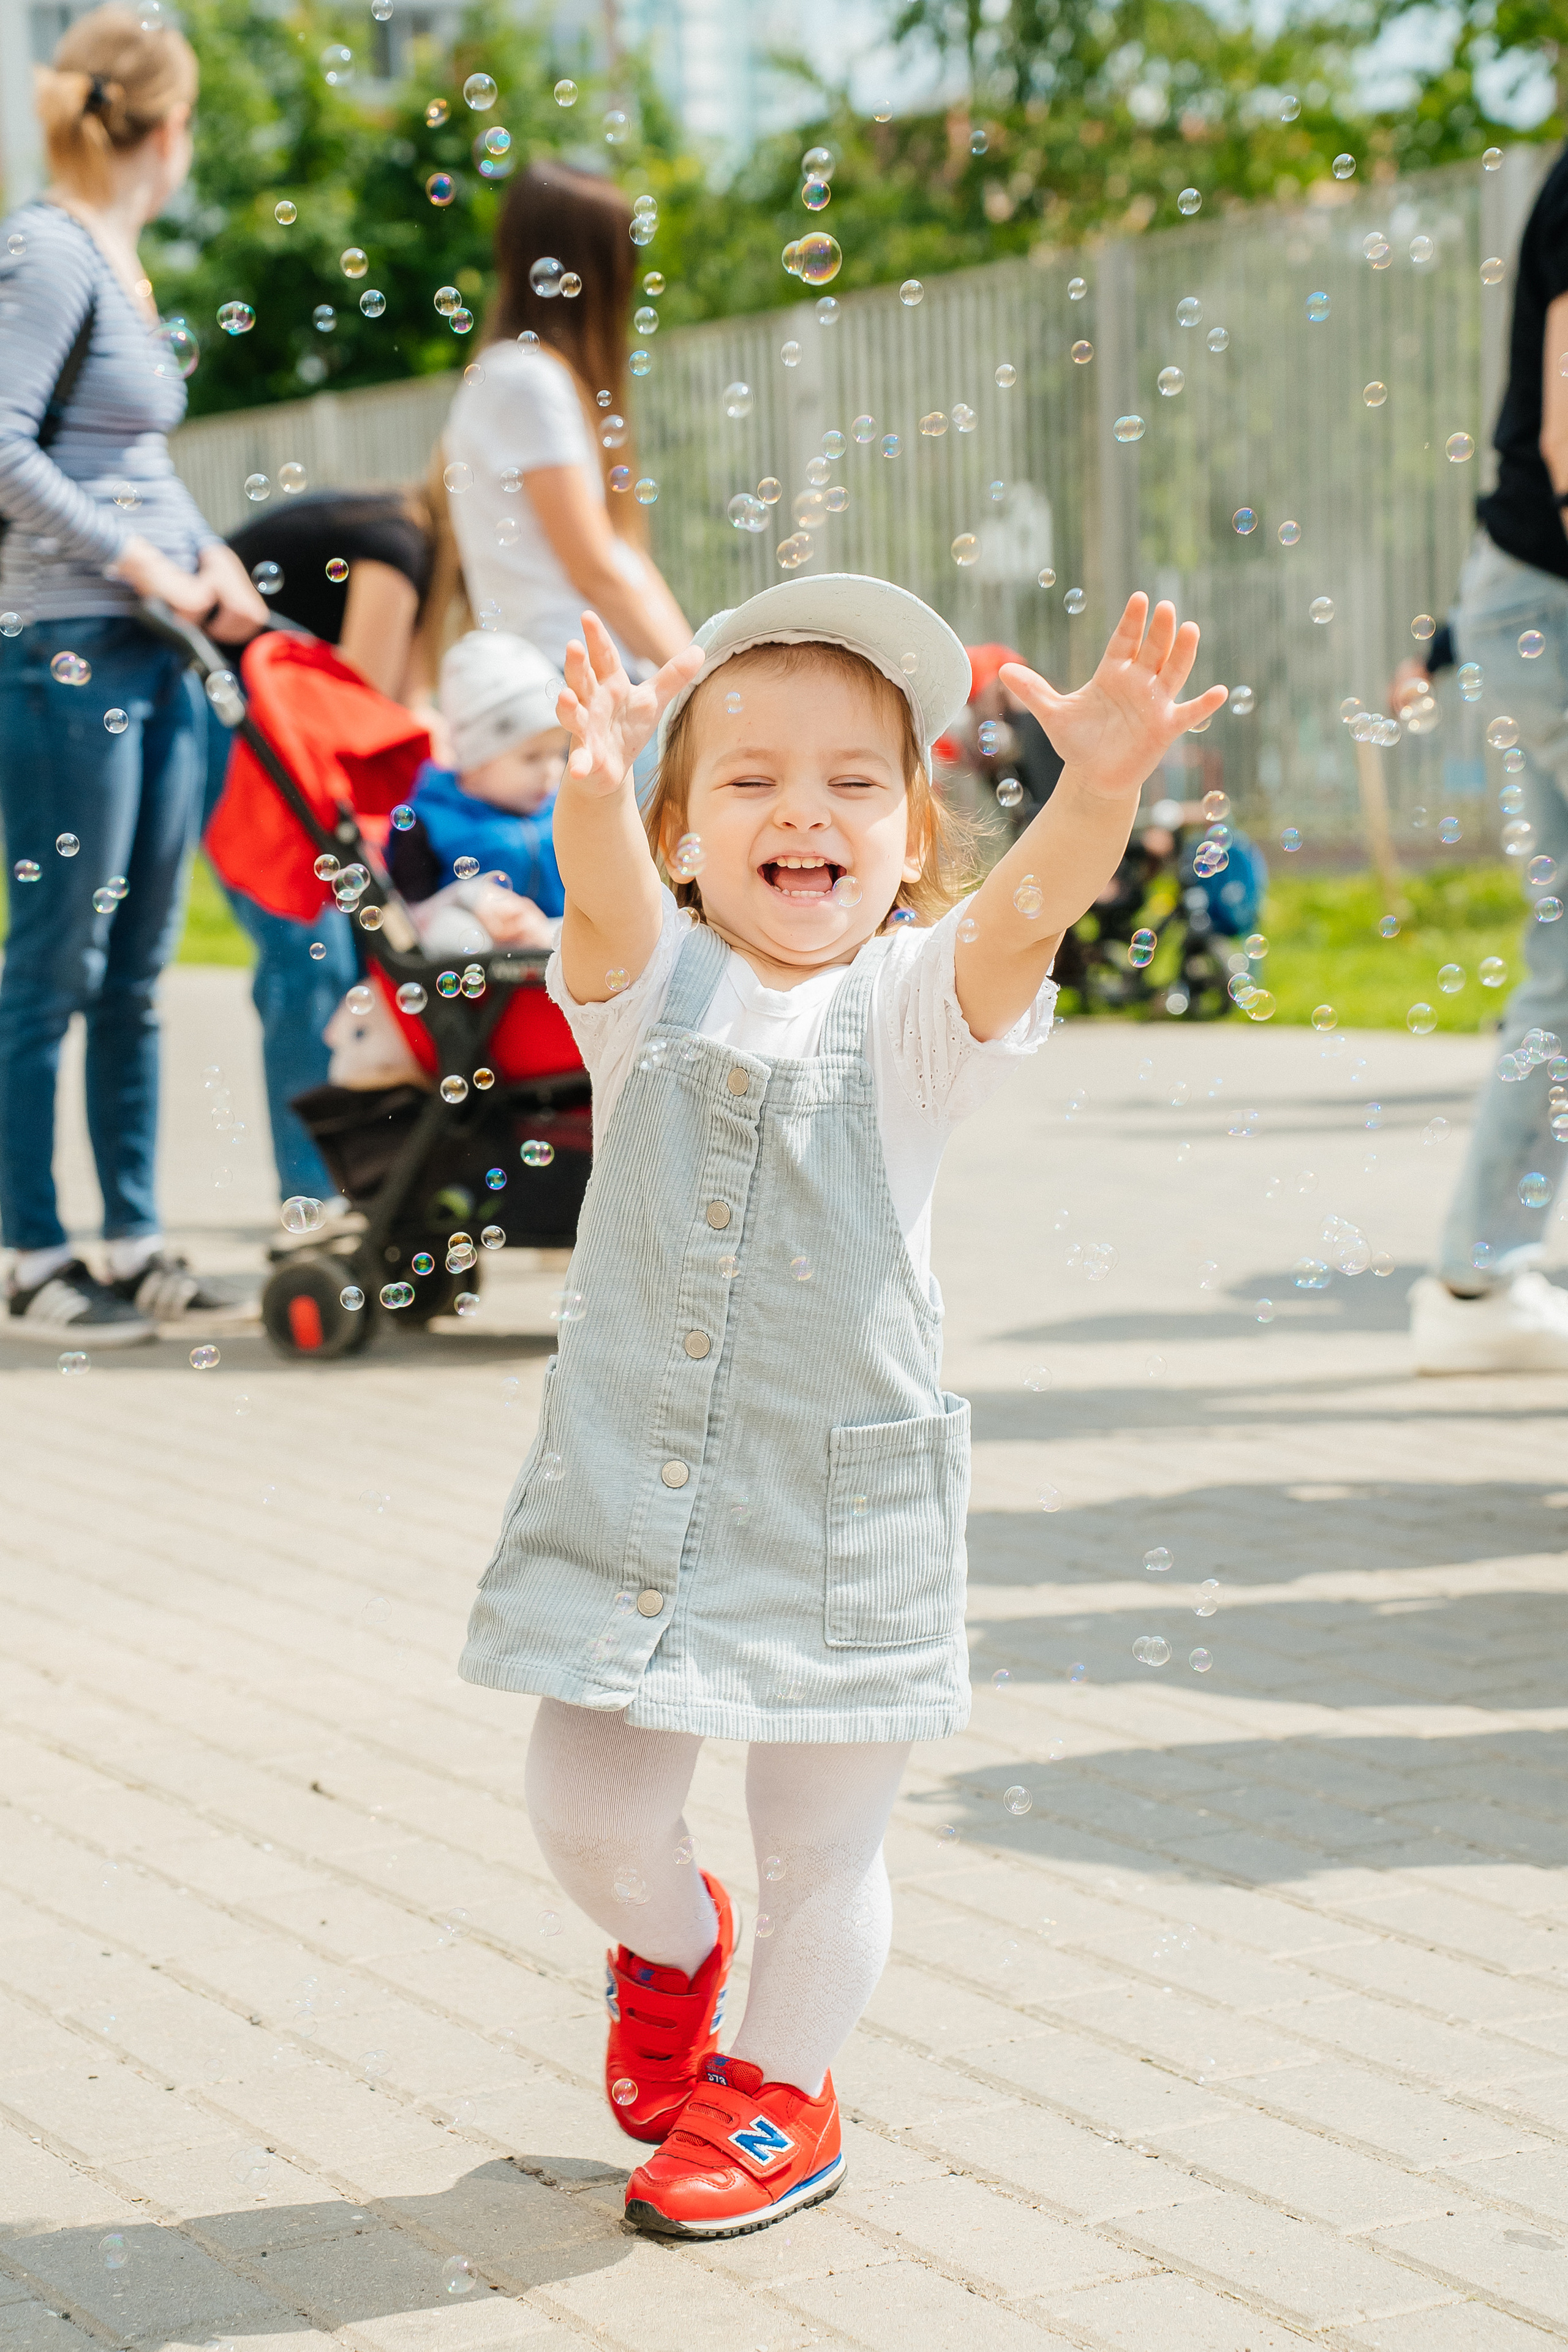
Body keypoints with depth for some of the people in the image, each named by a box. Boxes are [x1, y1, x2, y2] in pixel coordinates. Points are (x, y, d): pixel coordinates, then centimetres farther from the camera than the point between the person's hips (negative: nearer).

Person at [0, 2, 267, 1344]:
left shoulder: (118, 262, 16)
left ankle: (134, 1249, 19)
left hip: (152, 656, 9)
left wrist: (214, 563, 6)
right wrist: (148, 568, -14)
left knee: (136, 970, 11)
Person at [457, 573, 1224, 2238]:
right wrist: (594, 780, -46)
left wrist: (1101, 788, -46)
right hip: (627, 1482, 2)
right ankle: (671, 1945, 40)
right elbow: (603, 896, -23)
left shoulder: (916, 1005, -4)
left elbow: (1023, 911, -24)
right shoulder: (652, 982, 0)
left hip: (841, 1499, -1)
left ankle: (780, 2088, 35)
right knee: (583, 1812, 6)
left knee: (822, 1844, 9)